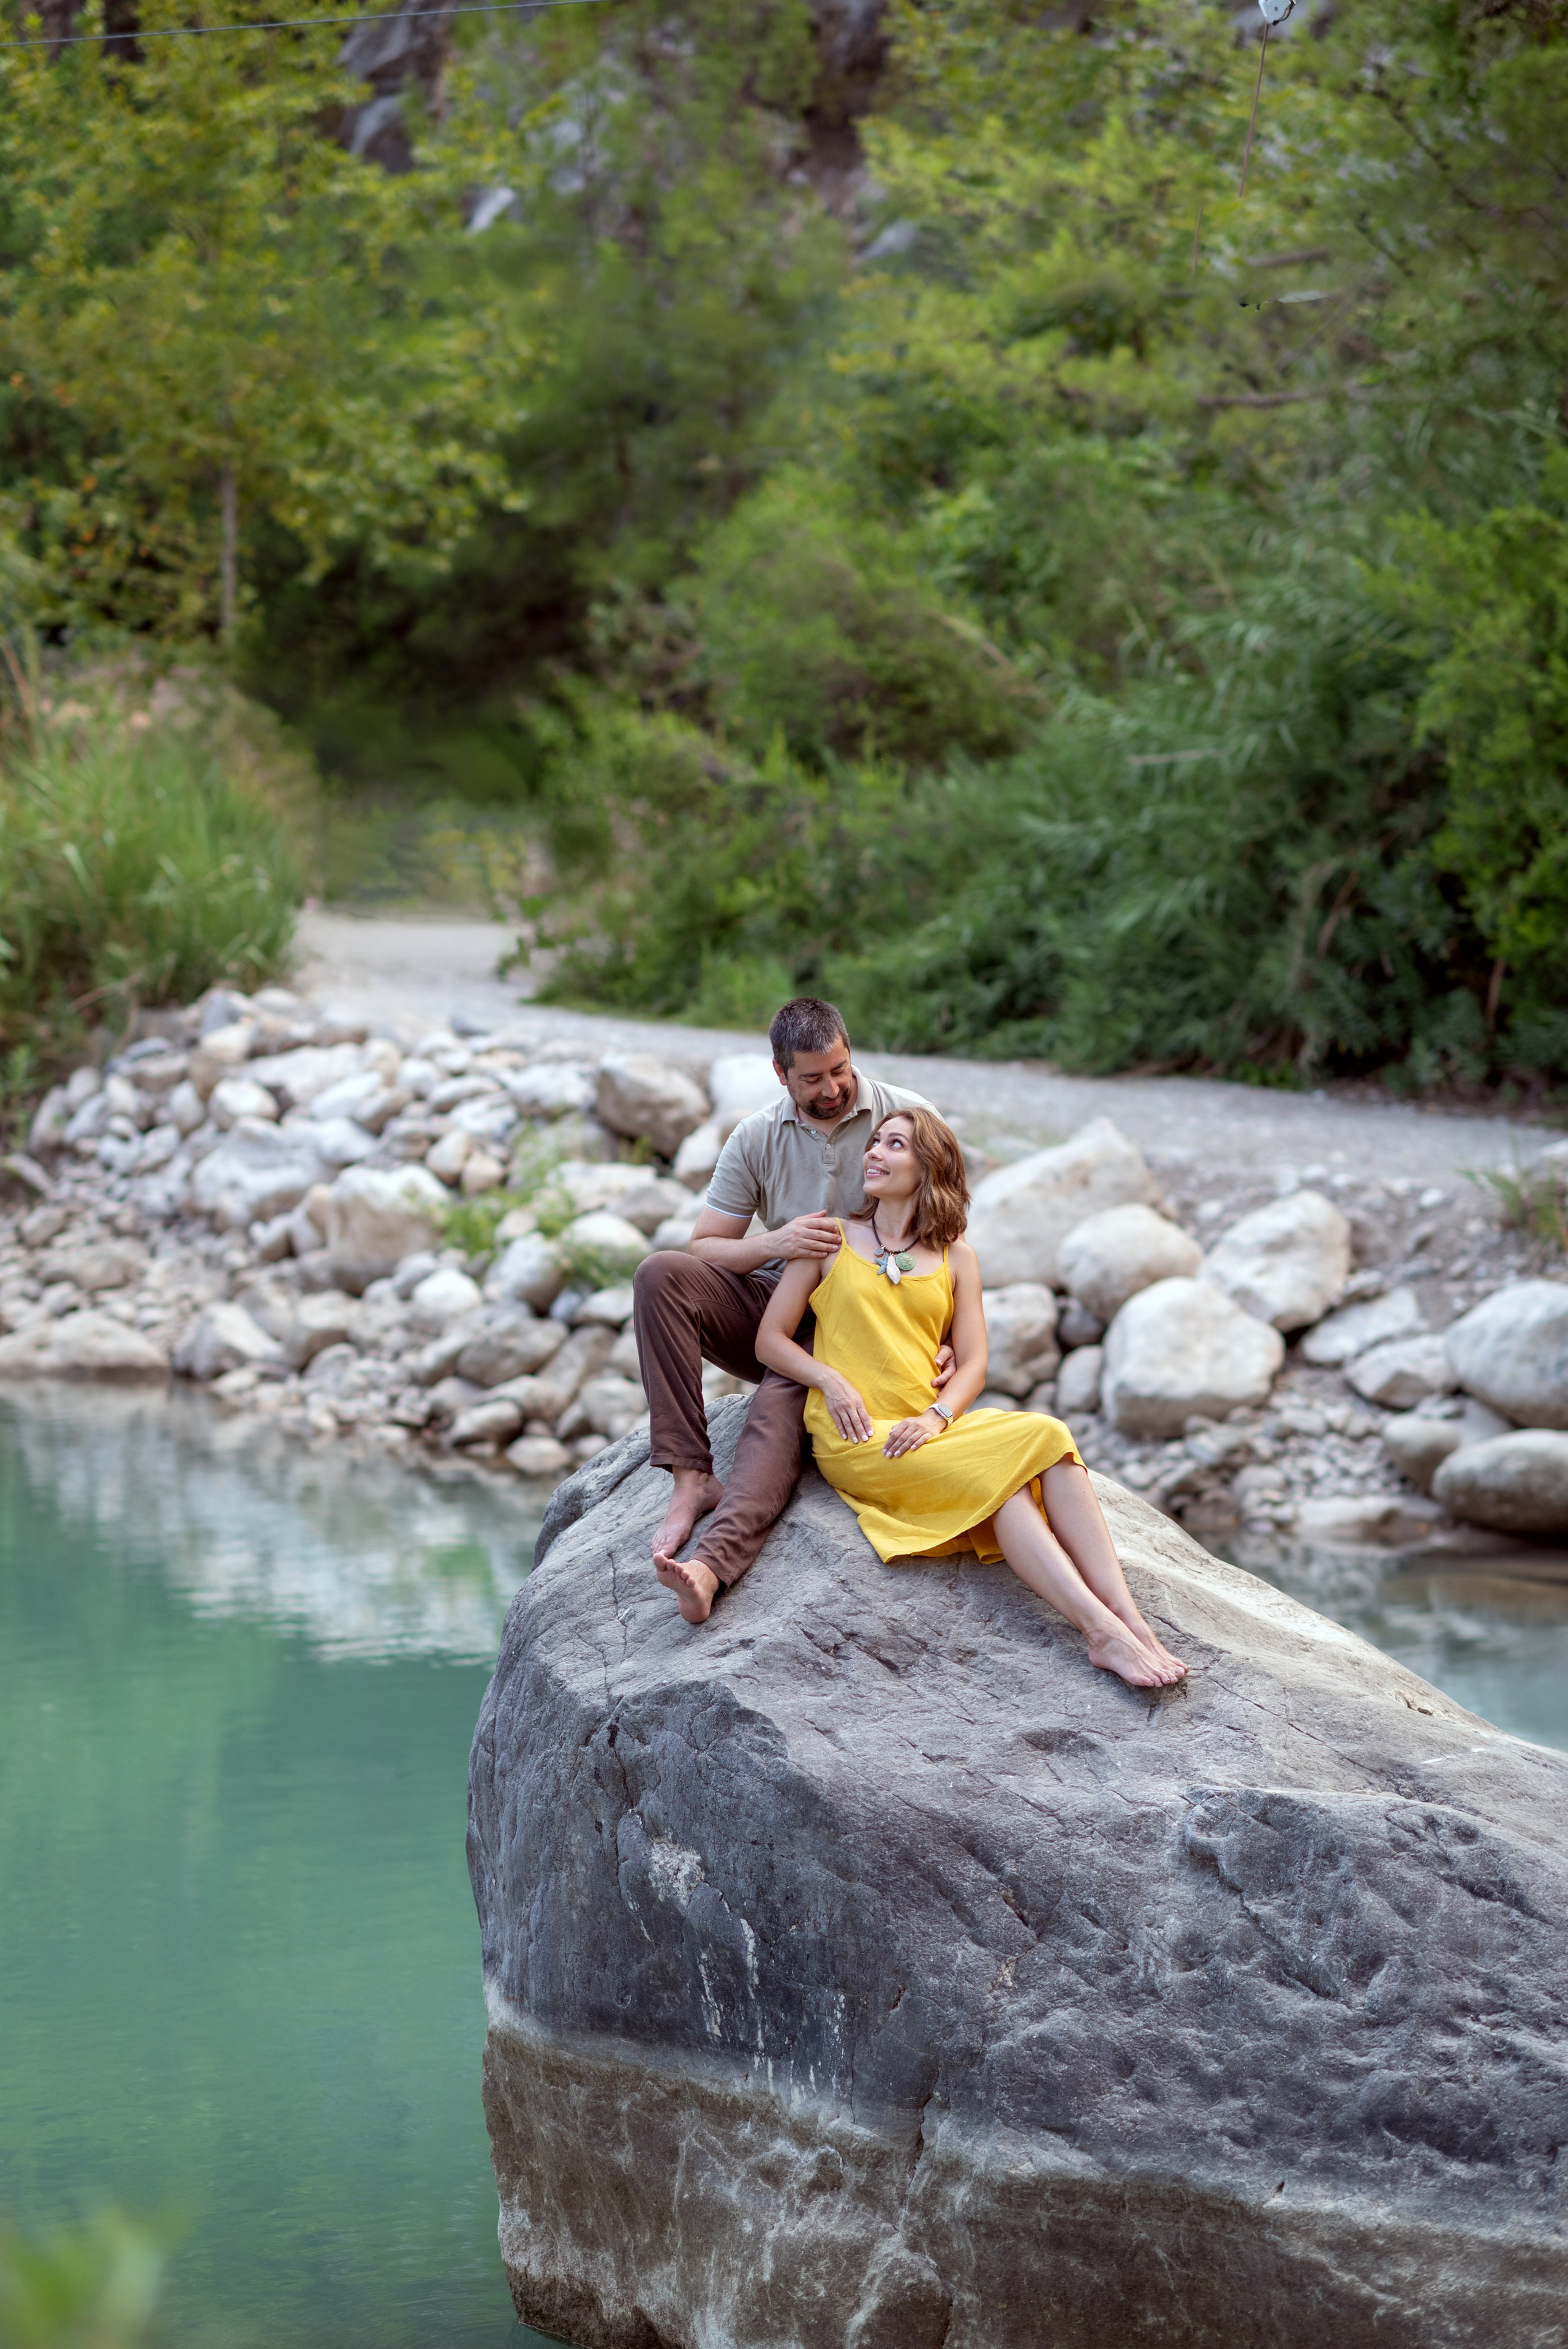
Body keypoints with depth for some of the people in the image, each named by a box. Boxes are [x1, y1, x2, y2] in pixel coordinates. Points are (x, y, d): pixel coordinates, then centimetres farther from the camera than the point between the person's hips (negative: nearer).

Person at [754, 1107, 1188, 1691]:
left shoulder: (954, 1258, 18)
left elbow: (972, 1362, 9)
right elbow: (771, 1339, 8)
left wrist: (939, 1415, -12)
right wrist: (830, 1380, -11)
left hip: (925, 1427, 3)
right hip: (856, 1440, -3)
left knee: (1048, 1438, -26)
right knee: (995, 1477, -28)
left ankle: (1127, 1620, -38)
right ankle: (1104, 1632, -38)